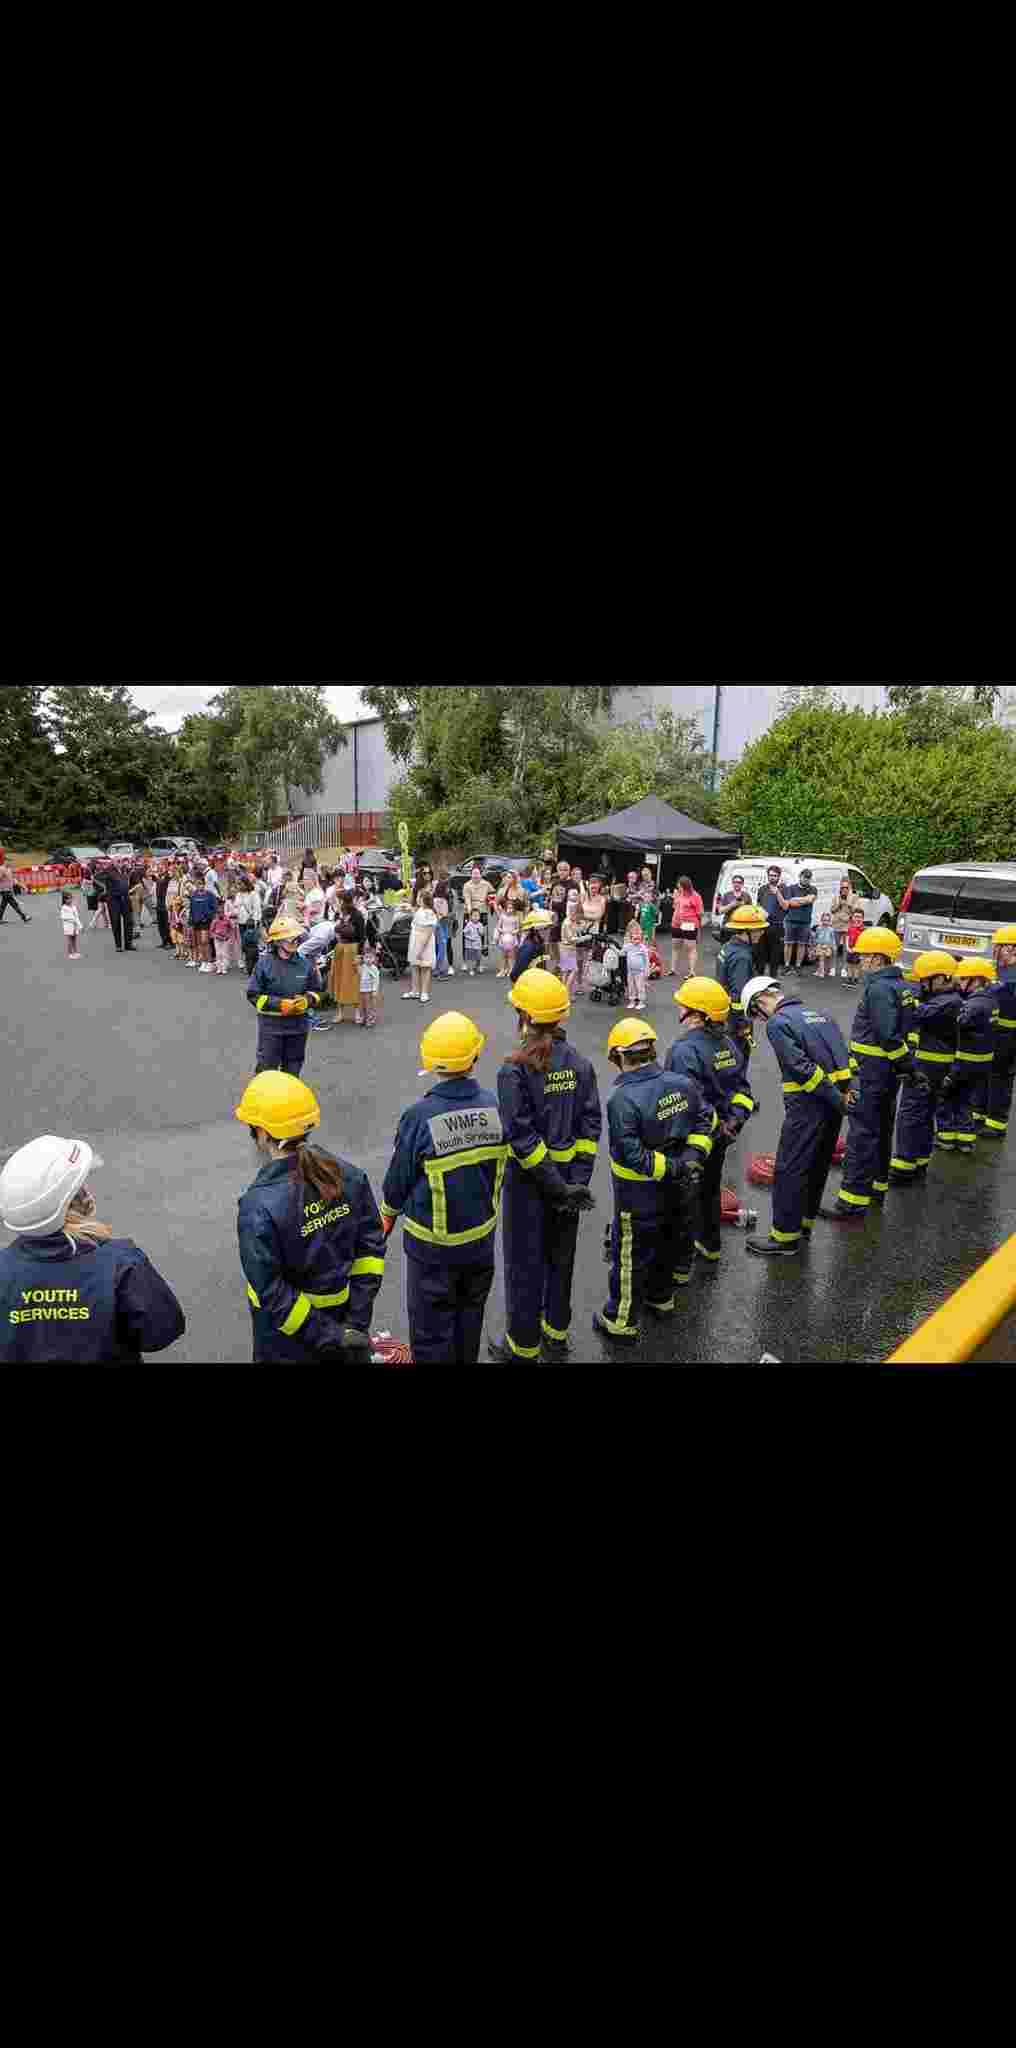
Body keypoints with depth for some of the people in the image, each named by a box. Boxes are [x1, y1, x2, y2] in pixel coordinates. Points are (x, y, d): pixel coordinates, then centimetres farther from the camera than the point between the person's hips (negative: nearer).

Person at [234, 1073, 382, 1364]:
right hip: (343, 1314, 4)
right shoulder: (349, 1176, -12)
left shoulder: (260, 1206, -27)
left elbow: (273, 1296, -25)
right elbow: (371, 1247, -7)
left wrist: (328, 1337, -16)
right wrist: (357, 1322, -4)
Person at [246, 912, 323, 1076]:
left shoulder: (305, 964, -2)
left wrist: (307, 1000, -12)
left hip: (298, 1024, 4)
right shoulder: (265, 964, -11)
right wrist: (278, 1004, -17)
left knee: (292, 1068, 16)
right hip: (271, 1024, -3)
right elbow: (253, 994, -7)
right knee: (267, 1067, 1)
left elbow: (316, 991, 11)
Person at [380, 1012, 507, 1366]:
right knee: (470, 1311, 25)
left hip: (433, 1243, -4)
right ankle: (466, 1359, 45)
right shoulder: (493, 1105, -14)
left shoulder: (419, 1117, -26)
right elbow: (499, 1166, 0)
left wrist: (388, 1214, 9)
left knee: (432, 1323, 14)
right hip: (482, 1234, 4)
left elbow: (399, 1178, -12)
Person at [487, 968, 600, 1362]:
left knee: (525, 1264, 11)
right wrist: (578, 1179, -6)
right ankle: (556, 1338, 36)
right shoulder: (579, 1063, -4)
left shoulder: (515, 1069, -18)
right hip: (567, 1175, 5)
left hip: (528, 1180, -4)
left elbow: (521, 1137, -21)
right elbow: (591, 1124, -6)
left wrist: (560, 1188, -15)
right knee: (560, 1258, 20)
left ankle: (523, 1348, 26)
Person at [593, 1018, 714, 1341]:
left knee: (631, 1253, 10)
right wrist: (694, 1154, -3)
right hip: (679, 1190, 7)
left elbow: (631, 1155, -28)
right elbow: (704, 1120, 3)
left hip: (640, 1192, -6)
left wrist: (670, 1169, -19)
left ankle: (622, 1320, 25)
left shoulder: (623, 1100, -27)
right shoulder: (683, 1084, -6)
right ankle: (660, 1297, 48)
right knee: (670, 1241, 26)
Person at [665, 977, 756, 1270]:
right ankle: (710, 1251, 42)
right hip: (720, 1136, 8)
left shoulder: (684, 1051, -26)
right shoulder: (728, 1043, 2)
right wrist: (735, 1118, 4)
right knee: (710, 1191, 25)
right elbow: (741, 1087, 6)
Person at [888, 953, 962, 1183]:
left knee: (910, 1117, -6)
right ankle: (919, 1164, 27)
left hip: (925, 1068, -10)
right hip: (927, 1067, 10)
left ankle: (903, 1170, -1)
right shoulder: (939, 998, 14)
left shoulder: (949, 1002, -17)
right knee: (924, 1116, 17)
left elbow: (921, 1015, -31)